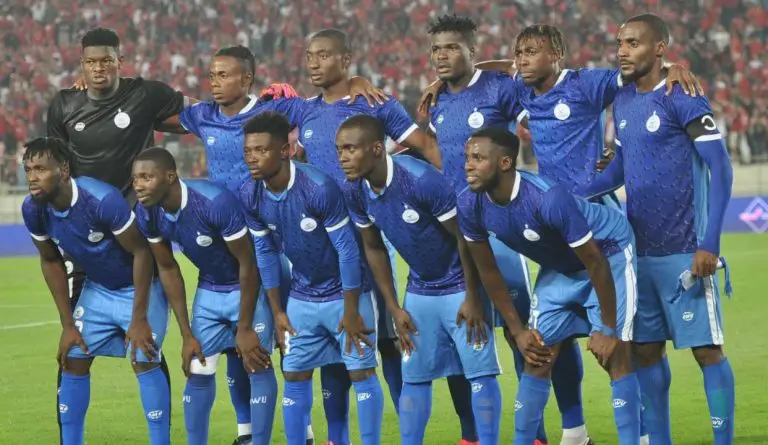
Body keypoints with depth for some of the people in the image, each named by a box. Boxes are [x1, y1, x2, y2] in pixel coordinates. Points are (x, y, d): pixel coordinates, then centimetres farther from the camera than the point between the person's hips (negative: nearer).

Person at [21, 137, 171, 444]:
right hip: (97, 290, 6)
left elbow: (141, 252, -24)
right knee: (73, 362, 2)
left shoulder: (103, 200, -35)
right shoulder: (33, 210, -16)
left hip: (137, 288, -6)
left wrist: (139, 320, -22)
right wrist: (68, 324, 0)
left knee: (144, 362, -15)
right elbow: (51, 261, 1)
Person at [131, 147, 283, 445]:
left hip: (249, 286, -6)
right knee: (197, 372, 5)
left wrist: (244, 328, -17)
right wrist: (187, 334, 0)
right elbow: (167, 269, -1)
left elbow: (247, 265, -24)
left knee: (258, 367, -8)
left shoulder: (216, 202, -35)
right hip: (208, 290, 6)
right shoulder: (148, 213, -16)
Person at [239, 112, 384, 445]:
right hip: (301, 298, 5)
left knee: (361, 371, -5)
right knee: (294, 375, 6)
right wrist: (277, 310, 4)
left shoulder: (319, 188, -27)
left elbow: (347, 248, -20)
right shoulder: (250, 196, -10)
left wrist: (351, 311, -17)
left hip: (344, 292, -5)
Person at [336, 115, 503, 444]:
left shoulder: (421, 180, -29)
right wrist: (394, 308, 5)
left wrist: (473, 299, -16)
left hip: (459, 285, -6)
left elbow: (464, 237, -20)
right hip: (420, 290, 6)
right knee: (414, 376, 7)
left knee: (480, 373, -8)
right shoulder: (354, 192, -9)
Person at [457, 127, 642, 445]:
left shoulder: (549, 199, -39)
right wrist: (517, 330, -2)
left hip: (607, 254, -6)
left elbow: (595, 263, -29)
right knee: (538, 356, 1)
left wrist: (607, 329, -22)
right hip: (558, 266, 6)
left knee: (614, 353, -13)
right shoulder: (470, 204, -20)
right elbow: (488, 271, -4)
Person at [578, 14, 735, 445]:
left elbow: (720, 170, -13)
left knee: (707, 349, -4)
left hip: (684, 251, -8)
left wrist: (709, 244, -19)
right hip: (641, 251, 8)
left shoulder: (683, 98, -11)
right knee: (646, 350, 10)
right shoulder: (623, 102, 11)